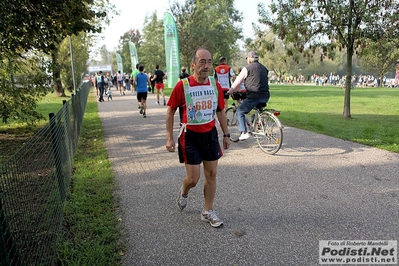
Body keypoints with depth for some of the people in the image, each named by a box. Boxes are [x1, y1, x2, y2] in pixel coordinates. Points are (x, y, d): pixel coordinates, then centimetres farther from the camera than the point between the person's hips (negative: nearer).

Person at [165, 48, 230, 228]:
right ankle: (183, 193, 37)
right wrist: (169, 138, -7)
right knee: (193, 179, 0)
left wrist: (226, 134, 11)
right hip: (190, 136, -4)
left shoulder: (216, 85, -2)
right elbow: (170, 111, -4)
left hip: (210, 134, 4)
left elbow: (220, 111, 10)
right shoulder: (182, 85, -14)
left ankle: (208, 211, 26)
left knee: (211, 174, 8)